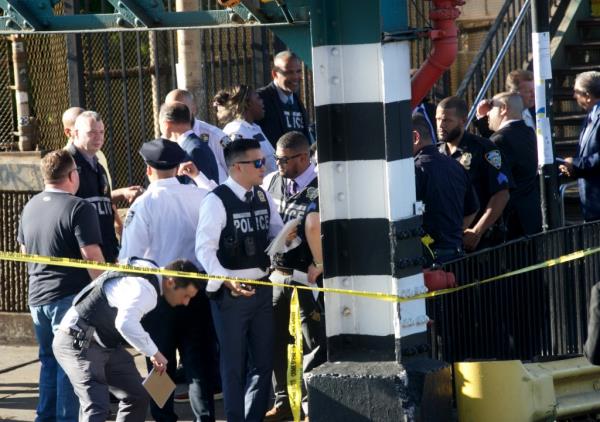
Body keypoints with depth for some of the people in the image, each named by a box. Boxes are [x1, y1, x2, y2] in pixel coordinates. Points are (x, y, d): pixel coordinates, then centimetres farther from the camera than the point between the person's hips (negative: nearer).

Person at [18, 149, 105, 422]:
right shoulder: (78, 208, -15)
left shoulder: (30, 208, 8)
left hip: (37, 296, 7)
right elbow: (91, 256, -18)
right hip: (70, 296, -7)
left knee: (49, 361, 18)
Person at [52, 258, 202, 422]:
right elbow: (126, 323, -43)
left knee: (137, 396, 9)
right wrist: (153, 352, -33)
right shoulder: (144, 288, -26)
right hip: (77, 343, -11)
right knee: (97, 407, -24)